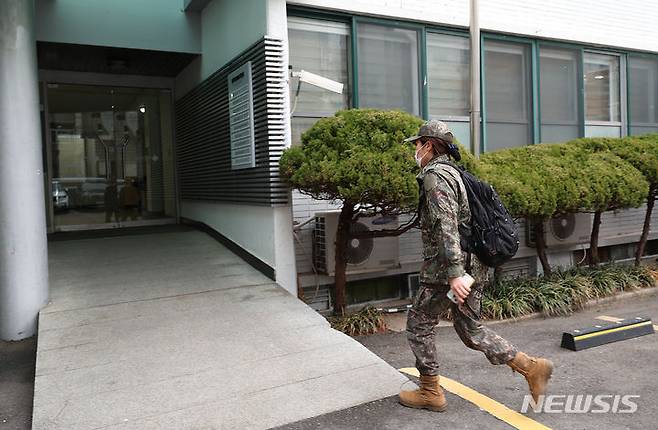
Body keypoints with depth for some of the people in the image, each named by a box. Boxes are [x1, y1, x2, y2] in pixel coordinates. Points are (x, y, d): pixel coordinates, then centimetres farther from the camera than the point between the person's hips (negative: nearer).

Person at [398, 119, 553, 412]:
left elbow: (445, 226, -23)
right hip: (471, 266, 9)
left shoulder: (434, 175, -13)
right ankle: (531, 367, 12)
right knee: (470, 329, 16)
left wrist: (453, 274, -28)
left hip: (447, 269, -9)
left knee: (419, 325, 7)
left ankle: (430, 393, 17)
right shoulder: (453, 173, 18)